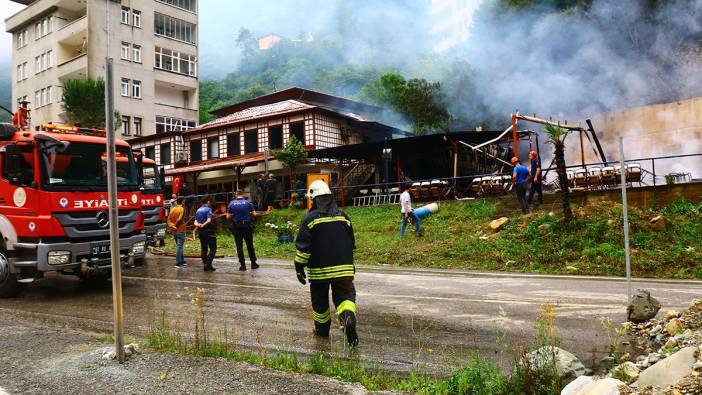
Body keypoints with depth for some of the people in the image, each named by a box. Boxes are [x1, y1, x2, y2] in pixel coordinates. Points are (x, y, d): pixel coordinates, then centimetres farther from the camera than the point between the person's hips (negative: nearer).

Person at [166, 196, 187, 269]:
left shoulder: (173, 209, 10)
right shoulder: (182, 209, -12)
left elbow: (169, 219, 4)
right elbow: (179, 219, -21)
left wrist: (171, 226, -6)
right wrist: (175, 225, -9)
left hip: (174, 231, 7)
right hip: (180, 230, -7)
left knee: (179, 246, 17)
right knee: (179, 247, -4)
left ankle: (182, 261, 26)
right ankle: (178, 263, -3)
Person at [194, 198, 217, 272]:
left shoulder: (198, 210, 15)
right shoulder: (208, 209, -7)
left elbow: (195, 222, 7)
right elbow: (209, 220, -21)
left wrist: (198, 225, -11)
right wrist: (203, 225, -22)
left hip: (200, 231, 7)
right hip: (208, 231, -7)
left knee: (203, 248, 11)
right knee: (213, 248, -3)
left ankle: (205, 264, 11)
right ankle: (208, 263, -14)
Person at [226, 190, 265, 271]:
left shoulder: (231, 204, -2)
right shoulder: (248, 203, -3)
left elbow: (228, 217, -3)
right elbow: (254, 214, -2)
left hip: (236, 227, 0)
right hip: (247, 226, 0)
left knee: (239, 246, 6)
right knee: (250, 245, 10)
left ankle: (242, 265, 6)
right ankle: (253, 263, 16)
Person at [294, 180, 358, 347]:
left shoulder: (310, 218, -8)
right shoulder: (343, 216, 5)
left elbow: (303, 247, -10)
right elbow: (351, 243, 14)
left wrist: (299, 267, -1)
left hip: (319, 270, -2)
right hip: (343, 269, 2)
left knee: (320, 301, 15)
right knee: (345, 295, 7)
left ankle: (322, 329, 29)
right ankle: (348, 317, -21)